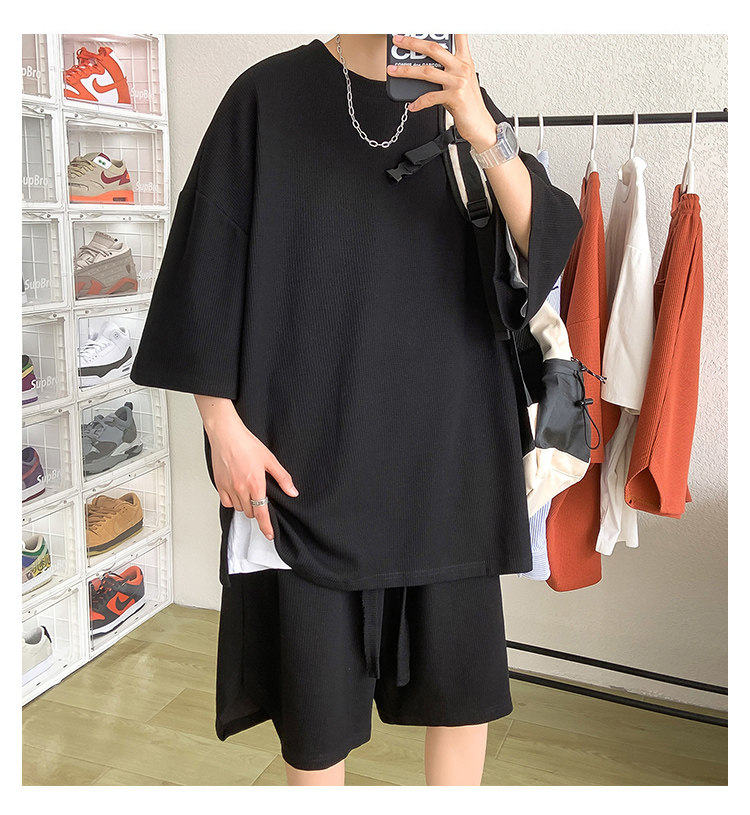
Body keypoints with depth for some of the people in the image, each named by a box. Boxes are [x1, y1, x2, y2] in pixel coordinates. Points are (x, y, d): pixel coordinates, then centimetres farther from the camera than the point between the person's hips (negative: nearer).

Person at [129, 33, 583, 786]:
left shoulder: (457, 100, 8)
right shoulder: (269, 96, -1)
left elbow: (545, 243, -5)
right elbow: (208, 265, -2)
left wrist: (486, 136, -21)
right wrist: (221, 421, -8)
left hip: (445, 442, 3)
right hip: (308, 450, -2)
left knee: (467, 680, 9)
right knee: (316, 677, 7)